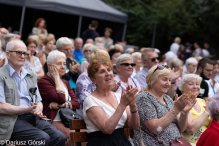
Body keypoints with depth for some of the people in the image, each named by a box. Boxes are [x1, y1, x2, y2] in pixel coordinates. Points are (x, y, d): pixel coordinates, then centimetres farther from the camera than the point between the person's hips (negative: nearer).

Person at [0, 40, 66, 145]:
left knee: (60, 137, -19)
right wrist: (27, 109, -15)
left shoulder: (31, 76, 23)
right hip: (13, 120, -6)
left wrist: (38, 109, -2)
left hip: (33, 118, 6)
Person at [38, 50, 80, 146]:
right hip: (54, 121, -7)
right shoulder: (43, 82, 0)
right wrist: (57, 78, -2)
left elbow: (76, 103, 13)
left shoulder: (65, 83, 24)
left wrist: (63, 105, -8)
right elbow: (61, 99, -13)